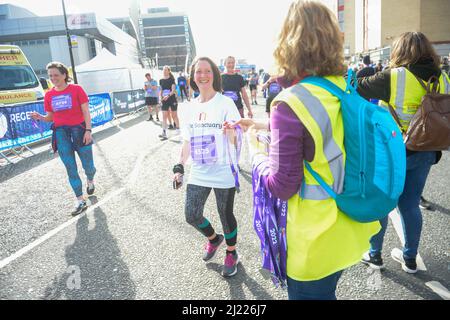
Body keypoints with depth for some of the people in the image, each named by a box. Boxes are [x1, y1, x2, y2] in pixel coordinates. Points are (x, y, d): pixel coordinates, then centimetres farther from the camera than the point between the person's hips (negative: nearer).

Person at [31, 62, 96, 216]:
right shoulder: (49, 95, 6)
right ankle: (80, 201, 11)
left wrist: (88, 130, -15)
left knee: (88, 165, 6)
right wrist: (40, 117, -9)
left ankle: (90, 181, 42)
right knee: (70, 168, 3)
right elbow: (51, 117, 12)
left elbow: (86, 111, -6)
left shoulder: (76, 89, -4)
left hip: (79, 129, -3)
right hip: (61, 132, 3)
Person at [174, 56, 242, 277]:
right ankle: (213, 239, 40)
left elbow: (236, 141, -13)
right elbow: (188, 141, 14)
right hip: (198, 173, 5)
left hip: (223, 172, -5)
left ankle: (231, 253, 35)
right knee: (191, 215, 8)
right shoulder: (188, 108, 6)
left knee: (226, 215, 8)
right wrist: (179, 167, 8)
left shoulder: (225, 103, -8)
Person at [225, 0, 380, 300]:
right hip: (348, 229, 7)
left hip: (316, 242, -6)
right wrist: (268, 126, 14)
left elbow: (281, 185, -20)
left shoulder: (291, 104, -25)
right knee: (326, 292, 29)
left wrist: (256, 149, -4)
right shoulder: (347, 89, -4)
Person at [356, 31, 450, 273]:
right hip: (425, 153, 5)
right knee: (410, 205, 16)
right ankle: (409, 259, 29)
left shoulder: (393, 77, -16)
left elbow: (357, 88, -8)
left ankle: (375, 255, 25)